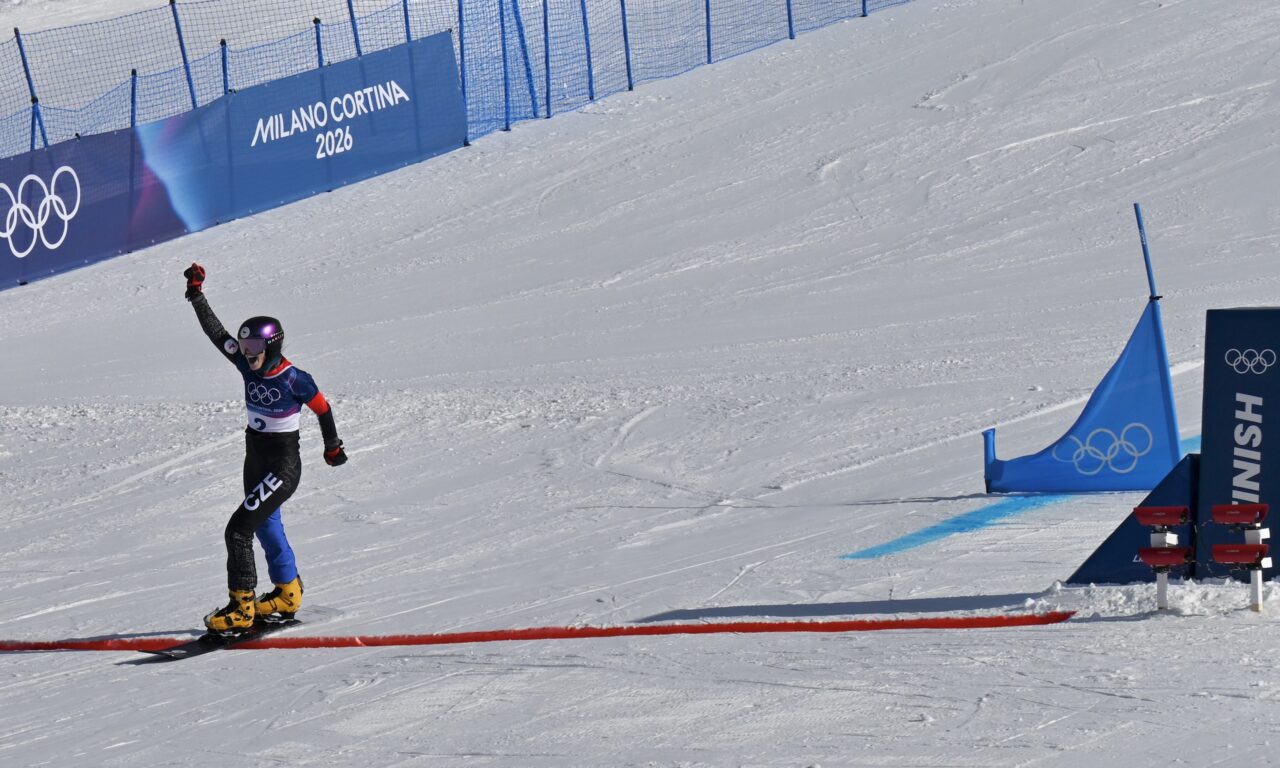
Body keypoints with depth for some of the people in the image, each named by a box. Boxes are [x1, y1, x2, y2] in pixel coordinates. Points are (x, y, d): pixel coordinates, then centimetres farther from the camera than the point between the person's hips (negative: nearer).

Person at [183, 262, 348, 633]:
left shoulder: (294, 380, -20)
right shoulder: (249, 365, -4)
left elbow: (323, 408, -5)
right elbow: (215, 331, -4)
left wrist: (333, 446, 9)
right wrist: (196, 295, -11)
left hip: (282, 467, -8)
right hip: (255, 460, 8)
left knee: (239, 529, -16)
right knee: (266, 526, 23)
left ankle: (241, 607, -12)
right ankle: (288, 594, 44)